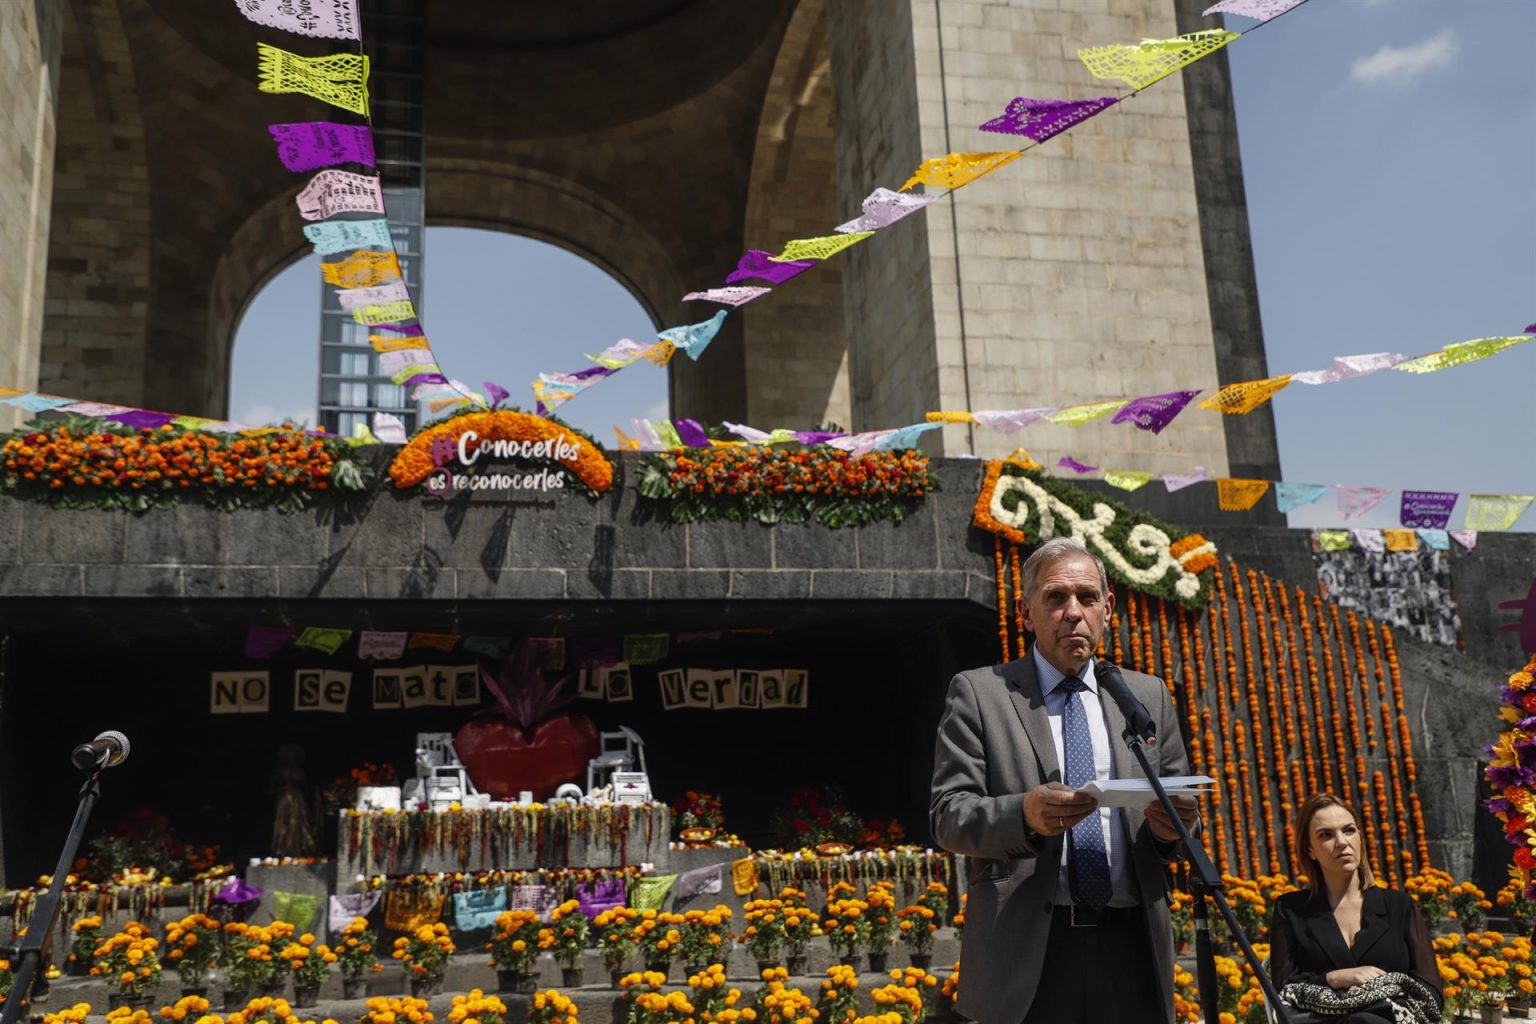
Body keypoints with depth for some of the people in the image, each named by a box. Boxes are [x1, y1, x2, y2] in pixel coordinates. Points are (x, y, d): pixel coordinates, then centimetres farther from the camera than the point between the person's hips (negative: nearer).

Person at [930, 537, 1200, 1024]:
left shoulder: (1149, 695, 13)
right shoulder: (978, 692, 2)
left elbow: (1179, 801, 14)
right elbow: (948, 815, -3)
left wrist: (1176, 824, -9)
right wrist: (1023, 814, -22)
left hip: (1132, 947, 3)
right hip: (1028, 950, -3)